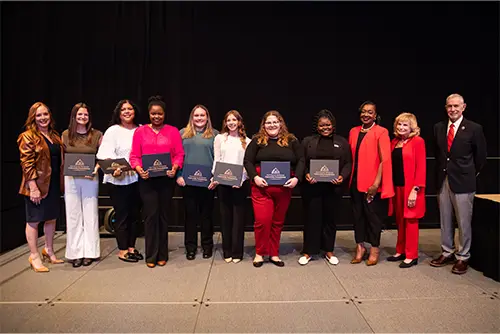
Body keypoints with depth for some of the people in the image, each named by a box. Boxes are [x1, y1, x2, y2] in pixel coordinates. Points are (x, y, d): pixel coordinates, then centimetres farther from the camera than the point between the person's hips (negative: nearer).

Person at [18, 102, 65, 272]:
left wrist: (62, 182, 10)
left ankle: (49, 250, 31)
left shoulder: (55, 136, 13)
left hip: (54, 184, 7)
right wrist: (33, 187, -19)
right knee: (34, 220, 4)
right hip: (37, 184, -7)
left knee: (52, 218, 15)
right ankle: (34, 256, 15)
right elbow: (27, 164, -13)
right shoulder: (28, 137, -7)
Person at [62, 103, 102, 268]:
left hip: (90, 179, -1)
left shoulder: (97, 135, 3)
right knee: (73, 216, 5)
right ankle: (76, 253, 15)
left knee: (90, 215, 4)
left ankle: (89, 252, 14)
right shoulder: (66, 135, 7)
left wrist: (96, 167, -12)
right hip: (71, 179, 1)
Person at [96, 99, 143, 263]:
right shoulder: (113, 131, 0)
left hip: (137, 178, 4)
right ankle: (122, 250, 16)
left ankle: (131, 247, 25)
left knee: (134, 214, 12)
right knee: (122, 215, 3)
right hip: (119, 180, -4)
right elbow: (106, 154, -11)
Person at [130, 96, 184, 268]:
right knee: (151, 215, -2)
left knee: (163, 215, 8)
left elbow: (179, 154, 1)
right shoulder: (140, 131, 6)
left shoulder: (173, 131, 5)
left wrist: (174, 168, -16)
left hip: (166, 179, 0)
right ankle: (151, 256, 10)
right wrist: (139, 170, -15)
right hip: (147, 179, 0)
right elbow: (134, 156, 2)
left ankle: (162, 255, 19)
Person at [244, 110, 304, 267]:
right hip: (261, 187, -2)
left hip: (284, 188, 2)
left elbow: (301, 160, 6)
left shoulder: (291, 141, 8)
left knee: (278, 222, 11)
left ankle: (274, 254, 26)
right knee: (262, 220, -5)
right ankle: (259, 253, 16)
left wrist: (296, 178, -9)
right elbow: (247, 161, 1)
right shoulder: (257, 140, 5)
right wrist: (255, 177, -14)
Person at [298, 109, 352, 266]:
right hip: (312, 186, -1)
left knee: (329, 218, 11)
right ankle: (308, 251, 17)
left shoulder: (342, 142, 9)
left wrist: (342, 176, -12)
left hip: (333, 187, 1)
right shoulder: (307, 141, 7)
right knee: (312, 217, 4)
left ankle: (329, 251, 26)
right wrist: (306, 174, -14)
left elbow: (348, 163, 6)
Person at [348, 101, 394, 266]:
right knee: (358, 214, 11)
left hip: (372, 183, -5)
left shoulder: (381, 132, -7)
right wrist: (349, 177, 7)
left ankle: (374, 248, 20)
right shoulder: (353, 131, 10)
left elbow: (385, 160, -13)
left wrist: (376, 183, -18)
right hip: (356, 181, 5)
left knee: (373, 215, 5)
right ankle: (360, 246, 24)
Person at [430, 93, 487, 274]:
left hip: (463, 183, -4)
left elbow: (480, 156, 3)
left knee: (464, 222, 3)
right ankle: (447, 253, 27)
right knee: (445, 221, 13)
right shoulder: (438, 127, 6)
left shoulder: (474, 128, -5)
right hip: (443, 181, 4)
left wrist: (470, 174, 8)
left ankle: (463, 257, 17)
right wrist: (441, 172, 12)